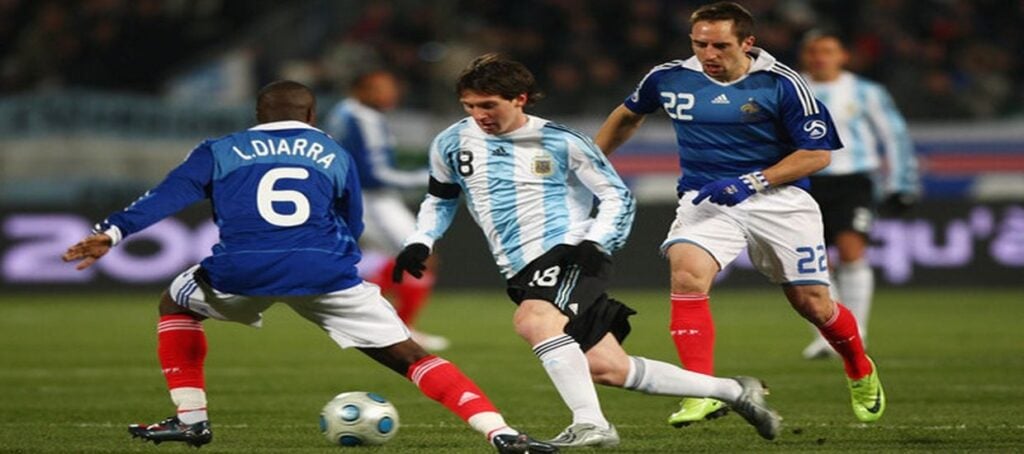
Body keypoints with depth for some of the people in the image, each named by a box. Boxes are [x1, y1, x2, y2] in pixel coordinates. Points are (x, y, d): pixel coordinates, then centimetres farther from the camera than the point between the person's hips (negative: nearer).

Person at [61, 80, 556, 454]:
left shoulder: (220, 151, 20)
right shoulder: (335, 155, 24)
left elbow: (169, 194, 6)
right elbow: (352, 229, 28)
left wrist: (113, 232, -4)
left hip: (240, 271, 0)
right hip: (326, 271, 0)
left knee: (176, 305, 32)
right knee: (408, 356, 6)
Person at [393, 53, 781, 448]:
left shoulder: (560, 142, -3)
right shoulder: (451, 145, 8)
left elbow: (617, 197, 3)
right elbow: (439, 200, 26)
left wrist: (594, 244, -13)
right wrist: (419, 243, 9)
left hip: (568, 255, -5)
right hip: (523, 273, 5)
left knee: (532, 320, -36)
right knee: (606, 368, -2)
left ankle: (590, 424, -34)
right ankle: (734, 391, 10)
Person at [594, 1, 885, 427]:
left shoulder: (782, 83, -12)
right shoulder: (669, 78, -1)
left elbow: (817, 153, -8)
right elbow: (626, 117, 20)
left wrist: (751, 182, -19)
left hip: (780, 199, -2)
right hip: (705, 200, 2)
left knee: (812, 303, 4)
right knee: (687, 274, -28)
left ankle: (861, 373, 37)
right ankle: (703, 394, -29)